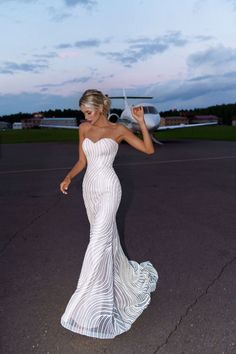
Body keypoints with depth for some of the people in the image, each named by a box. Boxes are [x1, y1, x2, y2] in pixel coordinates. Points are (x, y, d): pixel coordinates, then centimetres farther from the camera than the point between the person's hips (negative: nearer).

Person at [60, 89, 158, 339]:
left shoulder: (119, 129, -5)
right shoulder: (84, 128, 9)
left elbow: (149, 150, -5)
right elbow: (82, 161, 12)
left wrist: (141, 121, -13)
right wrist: (68, 178, -4)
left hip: (108, 188, -6)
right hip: (89, 187, 6)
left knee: (99, 242, -10)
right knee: (107, 236, 17)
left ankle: (91, 306, -1)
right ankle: (124, 277, 41)